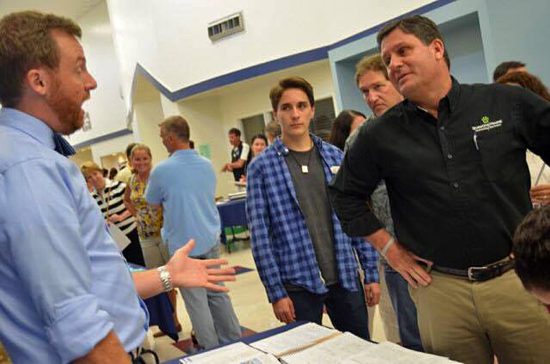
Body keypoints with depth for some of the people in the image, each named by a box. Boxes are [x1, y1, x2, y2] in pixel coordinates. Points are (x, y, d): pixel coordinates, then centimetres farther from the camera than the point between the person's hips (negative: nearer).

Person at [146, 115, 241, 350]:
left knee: (196, 301, 6)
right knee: (218, 293, 16)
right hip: (211, 240, 5)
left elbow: (152, 203, 3)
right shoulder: (207, 165, 3)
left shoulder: (162, 170, -14)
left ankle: (211, 350, 14)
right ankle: (234, 341, 25)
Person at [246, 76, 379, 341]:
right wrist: (276, 292, -9)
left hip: (346, 277, 3)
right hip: (298, 283, -3)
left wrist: (371, 272, 5)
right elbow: (260, 235, -7)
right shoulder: (261, 167, -6)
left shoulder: (336, 157, 4)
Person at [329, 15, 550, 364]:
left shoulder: (507, 102, -2)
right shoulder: (380, 135, 0)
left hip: (518, 278, 0)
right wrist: (388, 247, 5)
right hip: (441, 290, 0)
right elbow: (346, 195, 11)